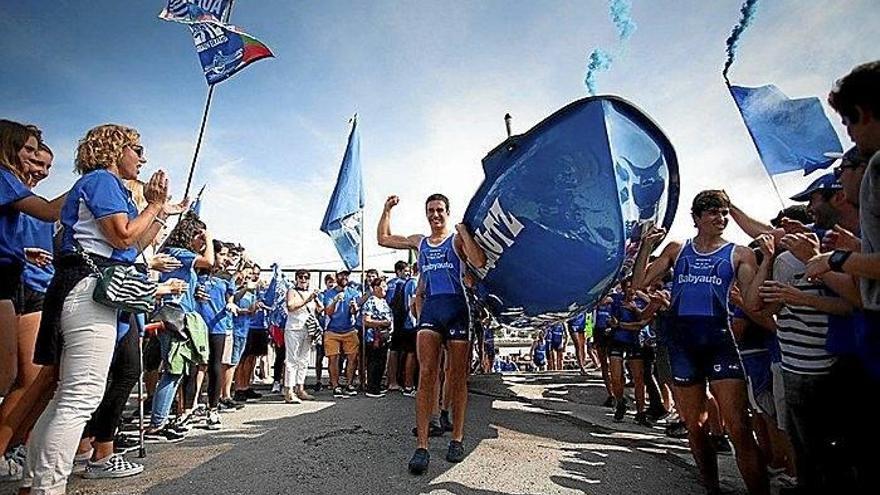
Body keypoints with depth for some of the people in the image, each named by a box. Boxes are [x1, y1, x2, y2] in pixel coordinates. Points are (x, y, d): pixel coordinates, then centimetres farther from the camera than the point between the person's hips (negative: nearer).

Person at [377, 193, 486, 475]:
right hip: (430, 308, 2)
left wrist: (464, 230, -10)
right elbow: (383, 239, 27)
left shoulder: (457, 239, 6)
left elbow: (479, 263, -13)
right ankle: (422, 446, -8)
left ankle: (457, 438, 19)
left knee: (457, 377, 5)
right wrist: (387, 210, 21)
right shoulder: (418, 242, 18)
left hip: (456, 308, -2)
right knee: (427, 373, -10)